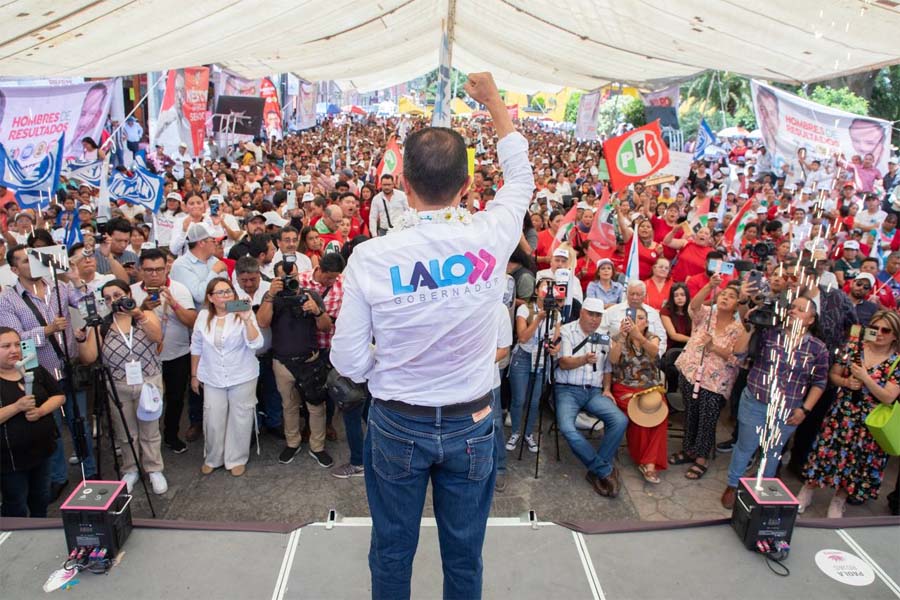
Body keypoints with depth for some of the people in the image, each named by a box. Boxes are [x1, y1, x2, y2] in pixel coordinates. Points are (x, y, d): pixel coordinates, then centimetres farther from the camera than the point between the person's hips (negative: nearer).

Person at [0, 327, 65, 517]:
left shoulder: (35, 370, 2)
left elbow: (59, 396, 4)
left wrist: (41, 410, -14)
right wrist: (17, 407, -28)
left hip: (42, 449, 5)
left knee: (41, 501, 20)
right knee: (17, 510, 7)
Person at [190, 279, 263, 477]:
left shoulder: (243, 314, -10)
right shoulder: (203, 316, -1)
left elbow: (256, 344, -22)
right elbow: (196, 347, 9)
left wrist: (247, 320, -33)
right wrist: (194, 375, 11)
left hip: (242, 377, -2)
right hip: (213, 379, 2)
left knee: (240, 420, 8)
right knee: (213, 421, 8)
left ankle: (237, 459, 25)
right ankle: (212, 458, 30)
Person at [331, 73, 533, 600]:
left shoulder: (370, 257, -19)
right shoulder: (490, 238, -17)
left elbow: (350, 362, -12)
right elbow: (521, 176, 6)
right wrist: (493, 99, 17)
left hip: (396, 425, 0)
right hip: (471, 425, 1)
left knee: (392, 551, 22)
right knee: (465, 554, 21)